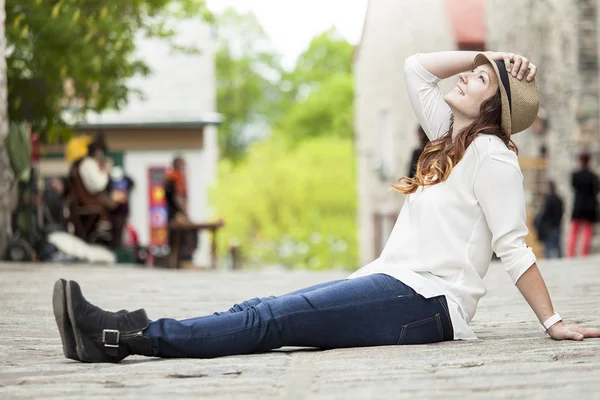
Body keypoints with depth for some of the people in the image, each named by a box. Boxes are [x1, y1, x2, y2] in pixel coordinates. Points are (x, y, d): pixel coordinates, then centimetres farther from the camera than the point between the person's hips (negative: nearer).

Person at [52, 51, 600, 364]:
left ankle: (128, 337, -33)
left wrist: (553, 322, -14)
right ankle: (119, 335, -21)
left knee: (270, 318, -22)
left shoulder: (491, 154, -5)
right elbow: (415, 66, 28)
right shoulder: (451, 137, 22)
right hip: (393, 283, 9)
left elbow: (514, 248, -9)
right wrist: (485, 56, 21)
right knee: (263, 313, -9)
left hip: (426, 301, -9)